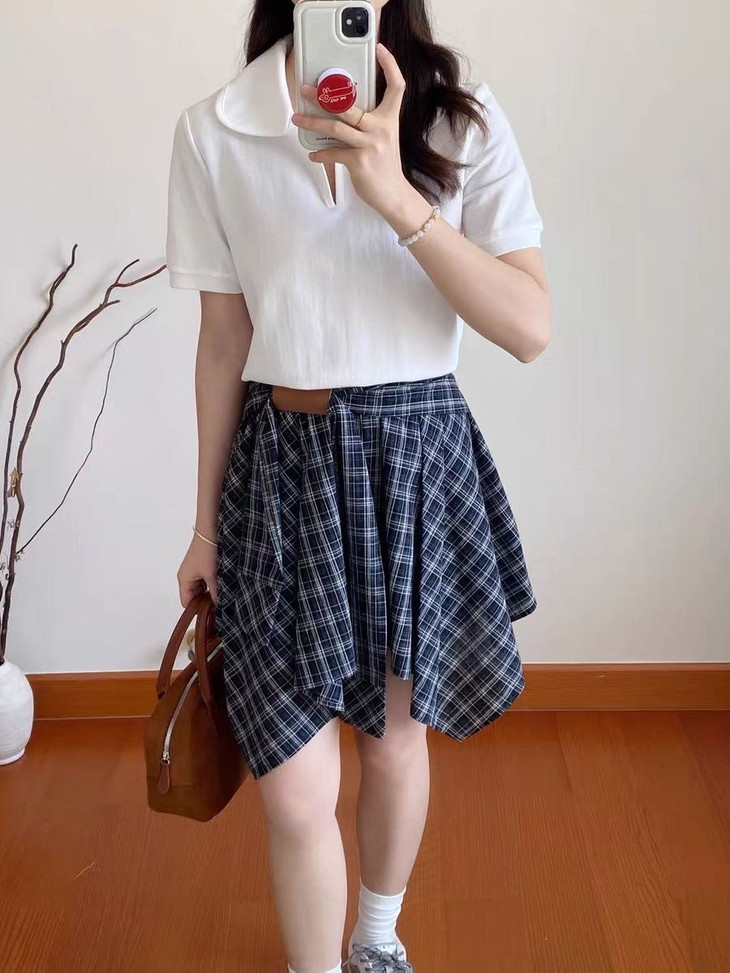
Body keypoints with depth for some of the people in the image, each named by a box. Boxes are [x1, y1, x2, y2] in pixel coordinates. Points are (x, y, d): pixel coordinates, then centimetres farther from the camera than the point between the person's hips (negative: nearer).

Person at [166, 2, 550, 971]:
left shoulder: (464, 121, -5)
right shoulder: (211, 133, -3)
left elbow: (532, 328, -12)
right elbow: (223, 342, 4)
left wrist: (397, 198, -24)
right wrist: (207, 524, 10)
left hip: (418, 457, 0)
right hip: (283, 463, 0)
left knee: (394, 735, 17)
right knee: (296, 789, -1)